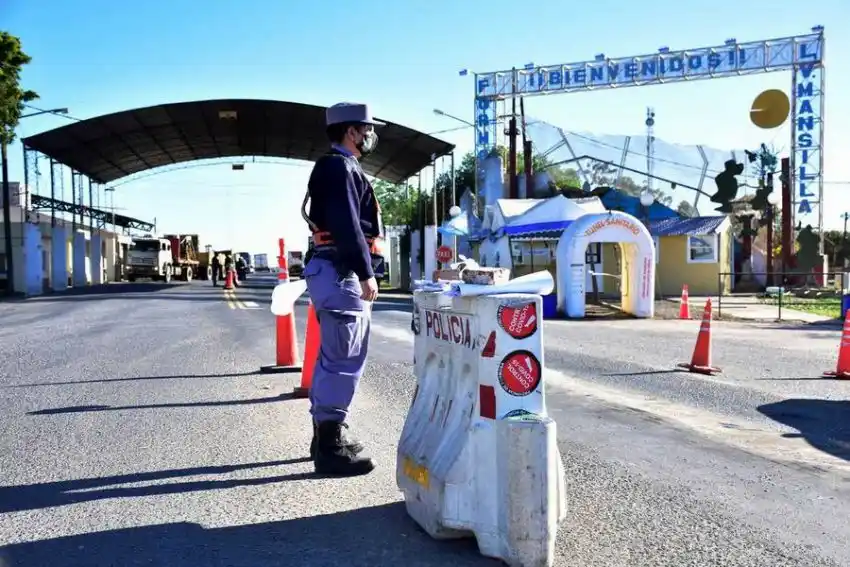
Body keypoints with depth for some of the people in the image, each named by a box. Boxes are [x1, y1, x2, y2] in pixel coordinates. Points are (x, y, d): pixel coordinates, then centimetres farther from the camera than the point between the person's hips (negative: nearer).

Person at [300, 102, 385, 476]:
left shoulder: (337, 168, 23)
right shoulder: (339, 166, -9)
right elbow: (346, 225, -19)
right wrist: (366, 274, -21)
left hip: (336, 271, 11)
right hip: (340, 272, -11)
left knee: (334, 357, 16)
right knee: (343, 358, -10)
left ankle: (327, 434, 25)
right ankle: (330, 446, -5)